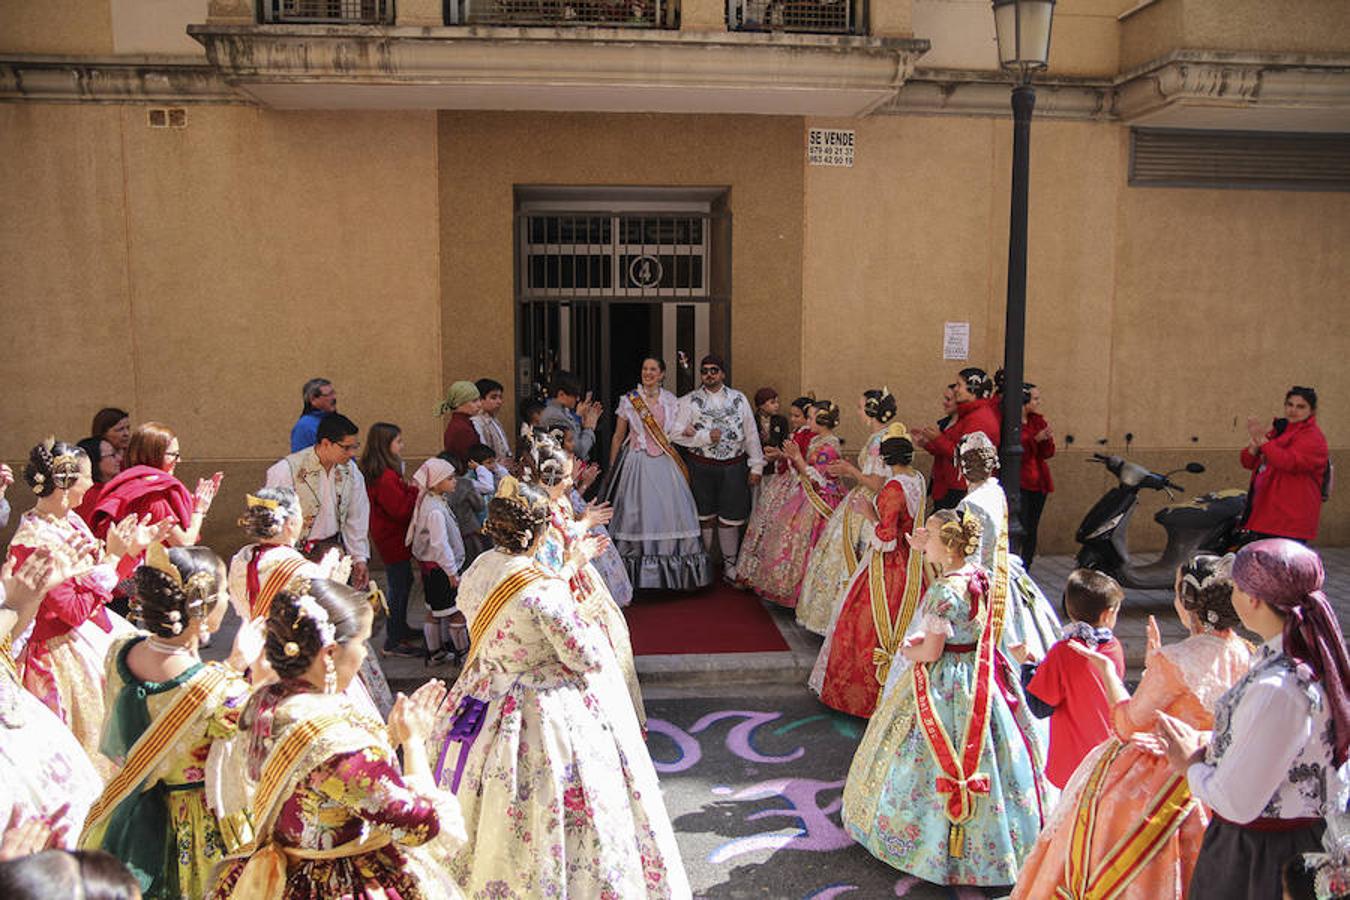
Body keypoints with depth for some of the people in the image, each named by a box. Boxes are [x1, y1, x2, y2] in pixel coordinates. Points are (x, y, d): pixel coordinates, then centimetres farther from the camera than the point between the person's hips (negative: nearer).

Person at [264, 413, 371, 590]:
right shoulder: (287, 470, -14)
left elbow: (356, 519, 8)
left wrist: (360, 558, 6)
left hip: (334, 549, 5)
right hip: (297, 554, -4)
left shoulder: (350, 470, 2)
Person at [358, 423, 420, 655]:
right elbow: (401, 510, -25)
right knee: (399, 588, -2)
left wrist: (412, 489, -3)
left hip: (390, 538, 11)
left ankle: (401, 630, 37)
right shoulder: (386, 477, -25)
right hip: (393, 539, -11)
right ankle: (393, 643, 7)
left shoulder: (375, 473, 8)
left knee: (403, 581, 22)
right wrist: (417, 491, -17)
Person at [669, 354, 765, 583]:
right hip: (701, 467, -1)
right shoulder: (689, 401, 2)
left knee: (730, 516, 6)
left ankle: (730, 564, 20)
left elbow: (751, 433, 7)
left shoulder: (739, 398, 8)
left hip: (734, 467, 1)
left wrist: (756, 466, 3)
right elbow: (676, 434, -6)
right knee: (705, 517, 9)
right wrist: (706, 437, -14)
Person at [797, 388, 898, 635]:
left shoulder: (880, 440, -18)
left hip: (865, 511, -10)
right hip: (859, 507, 10)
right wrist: (846, 473, 11)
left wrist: (851, 470, -12)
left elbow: (876, 484, -22)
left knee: (849, 563, -2)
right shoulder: (875, 437, 11)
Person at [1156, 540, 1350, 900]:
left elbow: (1236, 803, -25)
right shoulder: (1319, 661, -2)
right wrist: (1207, 745, 4)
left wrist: (1190, 764, -8)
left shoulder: (1276, 691, -31)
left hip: (1262, 856, -8)